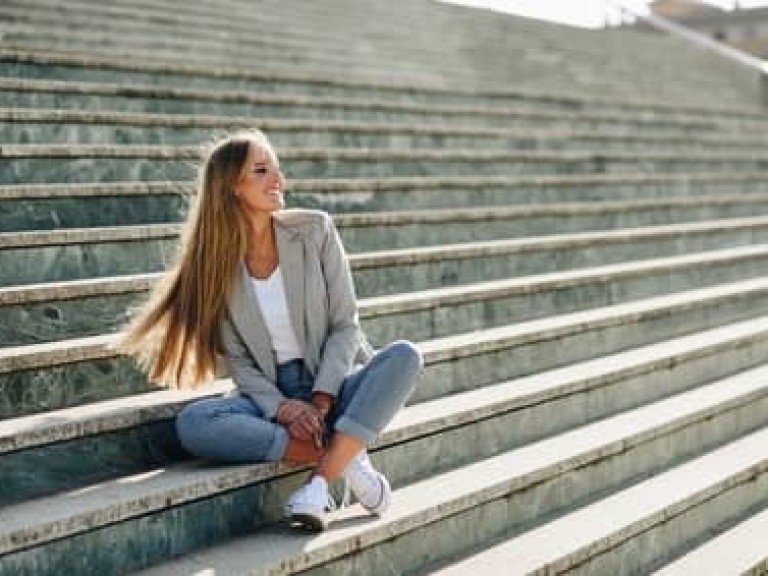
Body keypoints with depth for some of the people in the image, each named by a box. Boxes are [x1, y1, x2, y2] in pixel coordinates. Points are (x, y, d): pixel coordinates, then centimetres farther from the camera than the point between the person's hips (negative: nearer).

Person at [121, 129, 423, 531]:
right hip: (270, 395, 0)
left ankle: (319, 483, -34)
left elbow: (346, 325, -4)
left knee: (404, 356, -29)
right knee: (192, 424, -29)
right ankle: (348, 459, -25)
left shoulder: (315, 230, -3)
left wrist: (321, 402, -16)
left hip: (333, 385, 0)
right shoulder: (216, 262, -2)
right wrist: (283, 409, -20)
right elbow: (238, 361, -2)